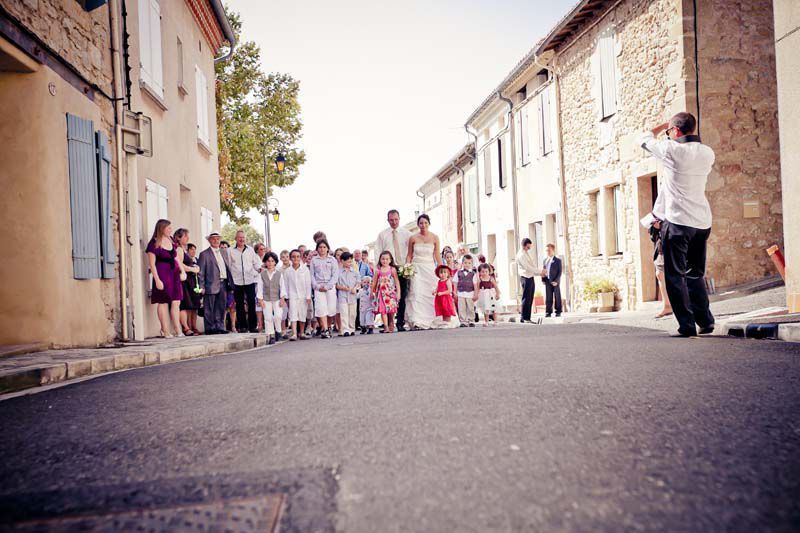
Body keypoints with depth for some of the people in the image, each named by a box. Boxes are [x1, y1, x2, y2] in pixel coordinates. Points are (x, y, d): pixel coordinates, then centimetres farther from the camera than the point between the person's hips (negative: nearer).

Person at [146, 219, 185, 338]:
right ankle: (165, 330, 5)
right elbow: (152, 264, -10)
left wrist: (182, 271, 5)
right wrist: (157, 280, -15)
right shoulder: (154, 244, -8)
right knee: (163, 302, 0)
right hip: (162, 275, -6)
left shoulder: (172, 241, 11)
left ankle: (178, 329, 10)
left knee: (176, 302, 5)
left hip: (174, 274, 6)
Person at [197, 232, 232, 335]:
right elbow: (201, 272, -4)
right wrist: (202, 287, -9)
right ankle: (210, 328, 6)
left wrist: (230, 282, 12)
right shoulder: (204, 254, -2)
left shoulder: (224, 252, 16)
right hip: (211, 285, -5)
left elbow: (228, 267, 18)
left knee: (221, 307, 9)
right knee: (209, 309, -1)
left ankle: (220, 327, 17)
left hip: (223, 284, 6)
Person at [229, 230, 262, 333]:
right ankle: (242, 326, 11)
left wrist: (259, 269, -5)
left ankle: (253, 326, 0)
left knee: (251, 303, -5)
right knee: (239, 305, 3)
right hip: (237, 281, 0)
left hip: (250, 280, 1)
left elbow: (255, 262, 15)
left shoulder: (250, 250, 12)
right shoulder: (231, 251, 7)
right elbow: (228, 265, 7)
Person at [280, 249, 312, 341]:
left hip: (303, 296, 0)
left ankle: (301, 333, 19)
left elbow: (308, 284, 1)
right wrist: (284, 296, 2)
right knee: (293, 314, -9)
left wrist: (308, 296, -2)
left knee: (302, 315, 6)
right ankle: (294, 334, -13)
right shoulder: (287, 271, 4)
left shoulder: (305, 269, 2)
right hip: (292, 296, 0)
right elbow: (284, 285, 7)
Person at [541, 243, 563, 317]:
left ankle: (558, 312, 11)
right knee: (548, 297, 4)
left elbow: (559, 272, -5)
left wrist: (556, 281, -14)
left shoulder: (558, 260, -2)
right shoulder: (545, 260, 13)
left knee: (557, 297, 3)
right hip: (547, 281, 4)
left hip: (555, 282, -4)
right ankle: (548, 312, 9)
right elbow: (543, 270, 14)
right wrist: (543, 279, 3)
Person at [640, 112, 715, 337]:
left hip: (677, 221, -6)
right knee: (696, 275, 17)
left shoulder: (673, 150, -10)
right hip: (702, 222, 6)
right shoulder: (708, 153, 8)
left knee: (675, 276, 0)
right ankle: (705, 322, 16)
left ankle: (687, 325, -3)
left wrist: (661, 126, 21)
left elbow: (645, 140, 6)